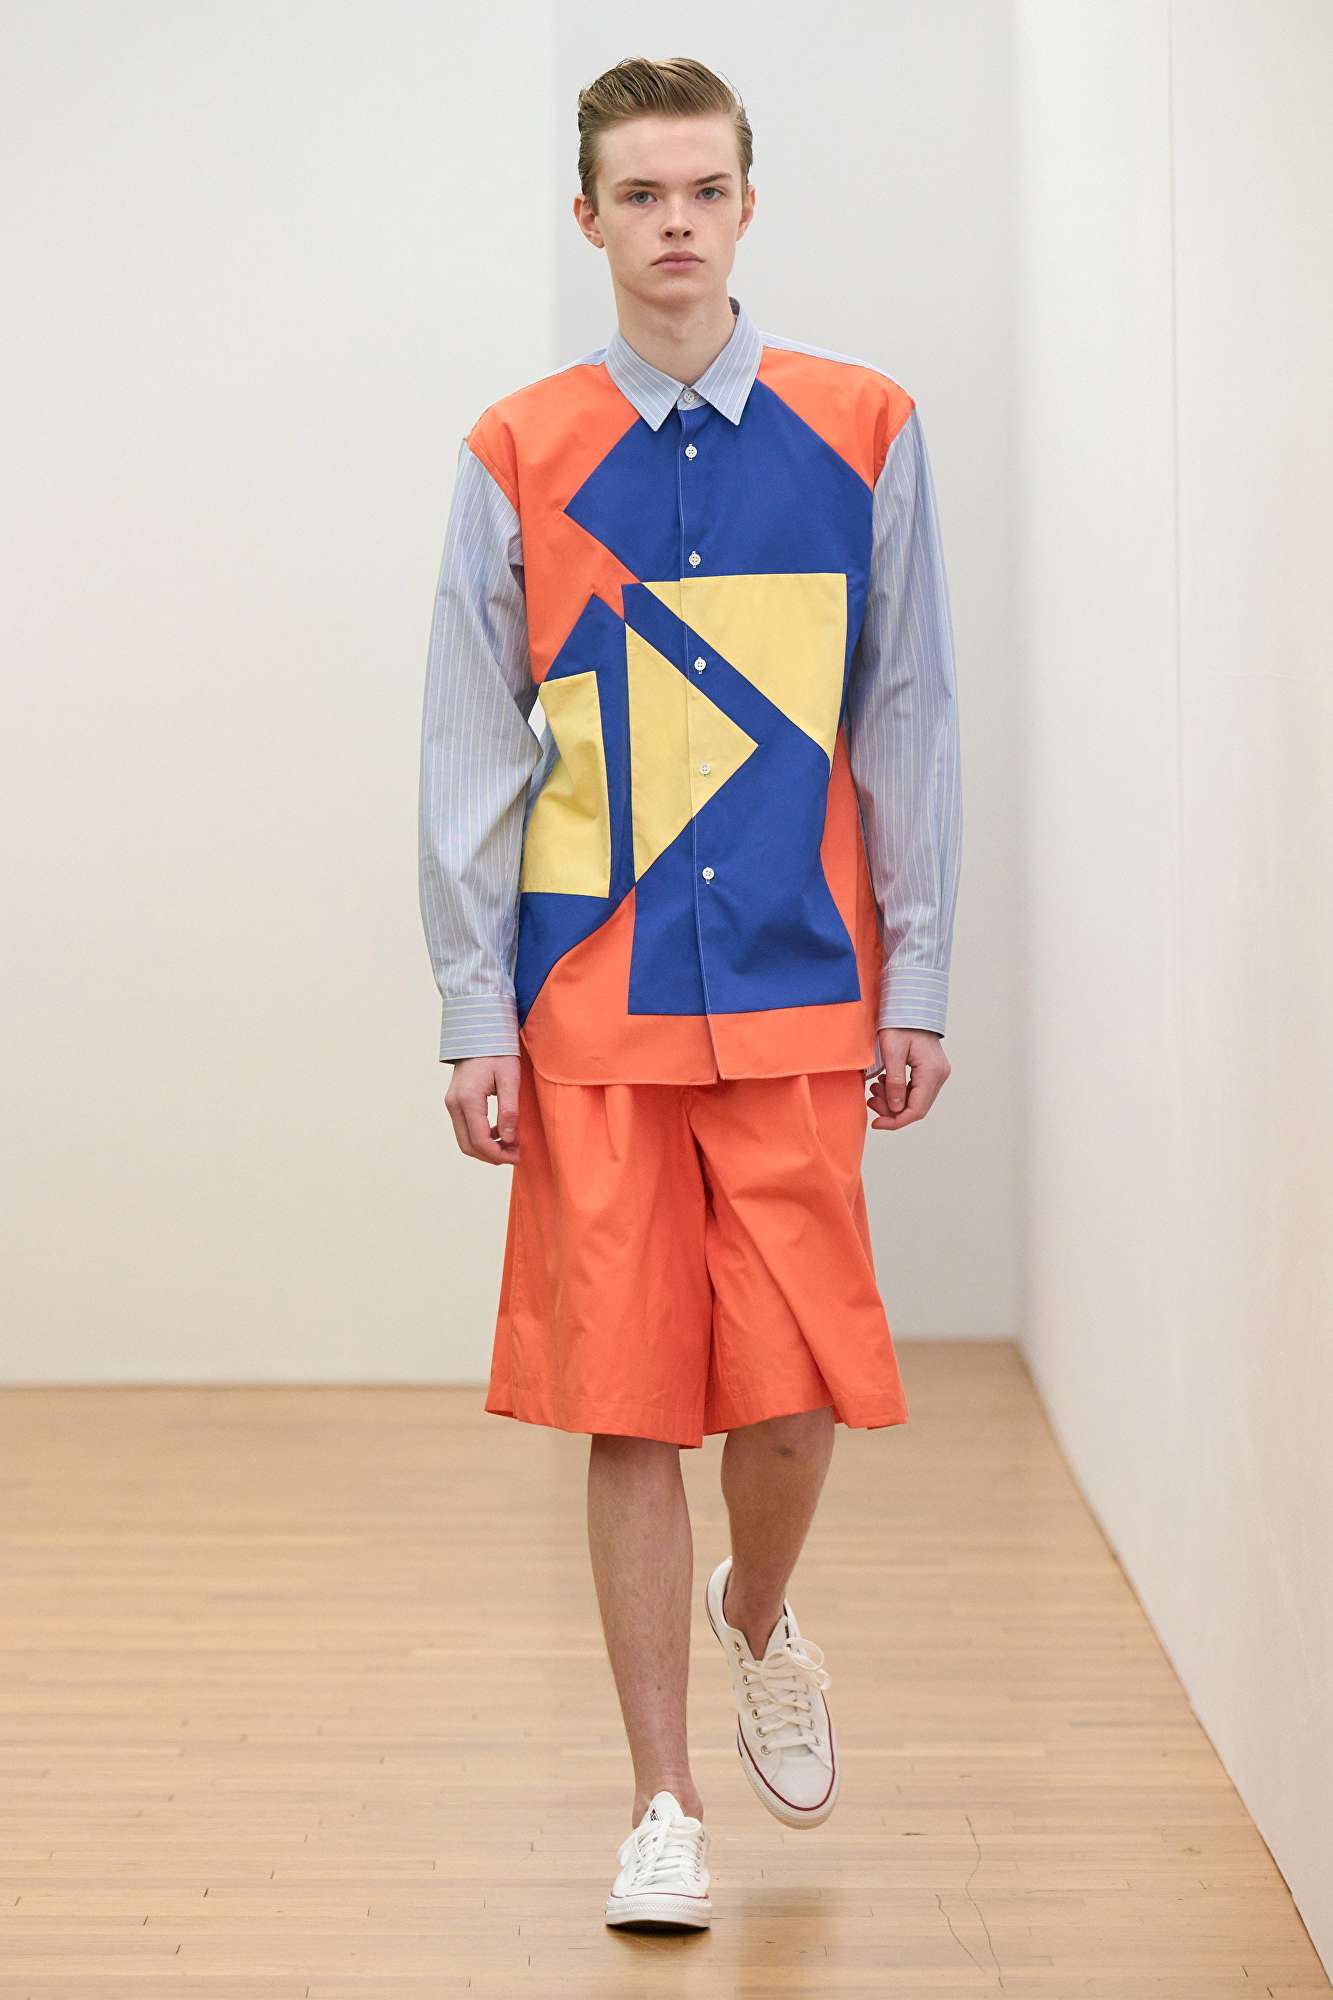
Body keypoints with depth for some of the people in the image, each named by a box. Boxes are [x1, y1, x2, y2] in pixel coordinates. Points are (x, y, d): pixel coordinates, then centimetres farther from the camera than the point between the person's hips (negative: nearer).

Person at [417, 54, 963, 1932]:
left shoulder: (861, 432, 4)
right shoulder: (516, 460, 3)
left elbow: (912, 724, 5)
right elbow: (469, 756, 3)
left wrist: (917, 984, 2)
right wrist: (475, 1020, -2)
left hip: (798, 996, 0)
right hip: (592, 1002, 0)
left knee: (796, 1396, -1)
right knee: (630, 1407, 2)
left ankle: (759, 1619, 34)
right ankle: (666, 1807, 17)